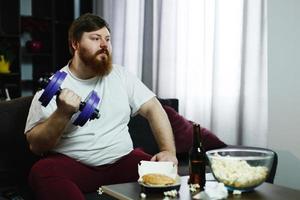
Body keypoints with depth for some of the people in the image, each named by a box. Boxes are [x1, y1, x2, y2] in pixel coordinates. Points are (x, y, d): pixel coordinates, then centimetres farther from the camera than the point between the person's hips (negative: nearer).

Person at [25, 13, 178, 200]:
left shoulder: (121, 75, 9)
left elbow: (153, 109, 4)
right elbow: (35, 145, -5)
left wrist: (169, 151, -11)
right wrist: (62, 114, -22)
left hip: (122, 160, 2)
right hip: (71, 164, -1)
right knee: (42, 172, -33)